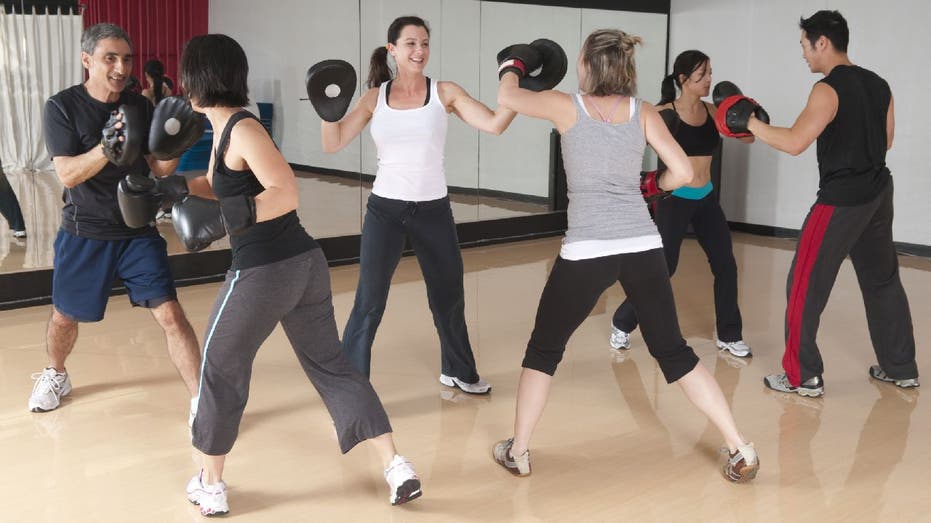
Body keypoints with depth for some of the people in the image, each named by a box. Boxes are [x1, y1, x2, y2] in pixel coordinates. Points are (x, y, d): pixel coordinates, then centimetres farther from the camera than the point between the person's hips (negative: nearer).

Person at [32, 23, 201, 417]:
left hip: (138, 231, 1)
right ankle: (55, 375, 47)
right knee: (64, 315, 16)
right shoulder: (62, 107, -11)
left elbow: (159, 170, -4)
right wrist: (107, 148, -37)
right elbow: (67, 175, -20)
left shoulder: (140, 107, -2)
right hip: (84, 234, -1)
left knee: (170, 314, -11)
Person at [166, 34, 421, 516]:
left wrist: (227, 219, -28)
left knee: (220, 369, 11)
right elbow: (217, 188, 27)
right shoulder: (225, 128, 13)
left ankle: (210, 487, 25)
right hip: (304, 263, 9)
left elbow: (286, 194, -24)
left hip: (264, 272, -9)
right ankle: (396, 467, 10)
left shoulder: (242, 129, -14)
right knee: (331, 366, 14)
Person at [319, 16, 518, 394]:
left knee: (449, 296, 17)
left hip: (434, 210, 1)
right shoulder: (375, 98, 0)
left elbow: (495, 125, -11)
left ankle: (458, 371, 40)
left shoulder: (445, 93, -2)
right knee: (369, 302, -3)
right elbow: (333, 144, -5)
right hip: (385, 210, -1)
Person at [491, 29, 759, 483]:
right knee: (673, 351, 14)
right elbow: (683, 173, 1)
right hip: (643, 246, 3)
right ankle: (740, 451, 15)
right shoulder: (643, 112, 5)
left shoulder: (568, 107, 0)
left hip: (586, 251, -2)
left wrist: (513, 66, 35)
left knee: (544, 348, 16)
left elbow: (507, 97, 14)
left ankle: (517, 452, 22)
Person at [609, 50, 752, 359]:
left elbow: (746, 137, 6)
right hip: (674, 200, -5)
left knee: (726, 266, 4)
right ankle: (622, 324, 19)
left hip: (706, 200, 6)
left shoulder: (712, 112, 3)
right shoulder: (665, 113, -13)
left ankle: (728, 336, 19)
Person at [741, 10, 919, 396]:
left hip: (842, 200, -8)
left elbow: (794, 143, -26)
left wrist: (751, 123, -15)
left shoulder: (829, 89, -17)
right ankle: (900, 368, 26)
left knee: (805, 285, 1)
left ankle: (803, 377, 5)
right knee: (883, 280, 18)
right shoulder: (878, 85, 8)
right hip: (878, 193, 8)